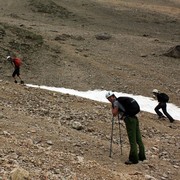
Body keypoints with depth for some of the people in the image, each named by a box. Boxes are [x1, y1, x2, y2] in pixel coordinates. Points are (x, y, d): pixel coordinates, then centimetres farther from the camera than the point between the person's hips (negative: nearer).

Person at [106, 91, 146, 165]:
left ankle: (133, 159, -6)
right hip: (134, 118, 9)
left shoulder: (116, 102, -2)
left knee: (132, 140, -7)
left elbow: (114, 113, -9)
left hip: (129, 120, -9)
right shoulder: (121, 101, 24)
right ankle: (142, 156, 22)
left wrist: (112, 107, 8)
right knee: (138, 139, 13)